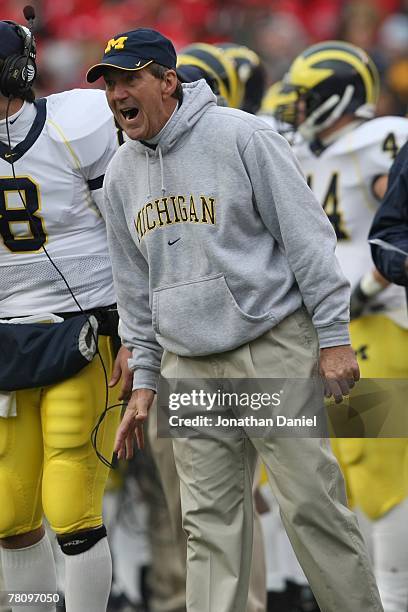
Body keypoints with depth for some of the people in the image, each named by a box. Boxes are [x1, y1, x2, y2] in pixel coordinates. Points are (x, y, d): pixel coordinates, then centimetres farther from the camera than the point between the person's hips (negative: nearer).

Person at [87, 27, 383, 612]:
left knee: (313, 504, -6)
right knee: (210, 522, 2)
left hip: (273, 348, -5)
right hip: (190, 367, 5)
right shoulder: (121, 176, 11)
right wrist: (144, 382, 16)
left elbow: (307, 236, -7)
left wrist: (334, 339, -10)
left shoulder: (241, 137, -8)